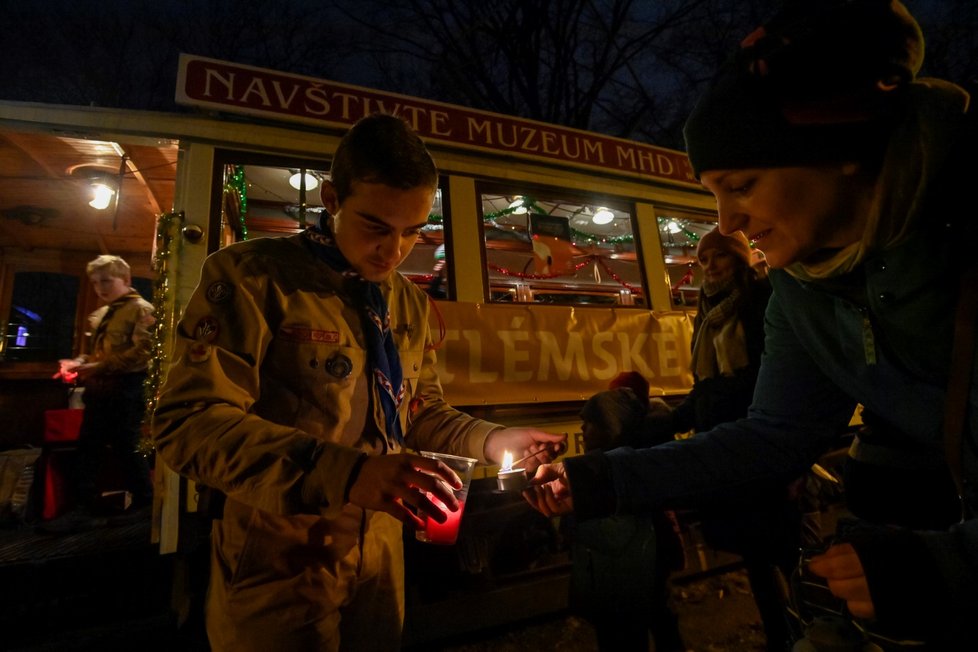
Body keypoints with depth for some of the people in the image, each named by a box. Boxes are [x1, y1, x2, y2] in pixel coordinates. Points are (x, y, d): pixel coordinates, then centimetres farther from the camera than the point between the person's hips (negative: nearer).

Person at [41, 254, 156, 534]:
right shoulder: (101, 314, 18)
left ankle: (144, 504, 17)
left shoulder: (141, 309, -9)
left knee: (127, 449, 1)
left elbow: (142, 352, -20)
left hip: (125, 392, -9)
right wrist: (79, 363, 6)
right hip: (99, 391, 9)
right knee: (88, 449, 10)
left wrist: (99, 367, -20)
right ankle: (85, 509, 19)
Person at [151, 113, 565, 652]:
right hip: (278, 562, -5)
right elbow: (189, 423, -22)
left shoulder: (411, 305, 5)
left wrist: (490, 441, -8)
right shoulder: (250, 276, -15)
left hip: (380, 554, 6)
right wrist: (342, 472, -34)